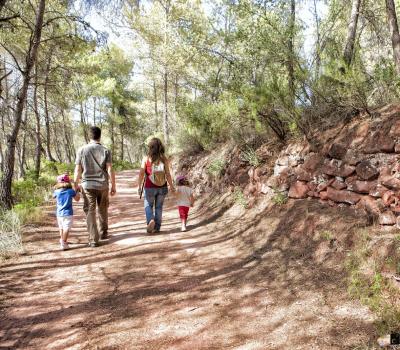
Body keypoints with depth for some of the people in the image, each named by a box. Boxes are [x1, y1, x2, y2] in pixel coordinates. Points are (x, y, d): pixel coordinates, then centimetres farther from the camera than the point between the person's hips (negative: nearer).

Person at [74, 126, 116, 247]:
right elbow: (110, 170, -5)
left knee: (90, 212, 3)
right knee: (103, 210, 19)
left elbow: (78, 171, 0)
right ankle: (104, 233, 33)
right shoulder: (105, 151, -2)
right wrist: (113, 186, 3)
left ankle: (93, 239, -1)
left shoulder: (82, 150, -1)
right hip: (102, 185, 1)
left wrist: (75, 186, 9)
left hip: (87, 185, -1)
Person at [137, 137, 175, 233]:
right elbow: (168, 174, -7)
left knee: (148, 205, 18)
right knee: (159, 207, 16)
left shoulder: (146, 159, -10)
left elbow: (141, 173, -9)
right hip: (162, 188, 2)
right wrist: (171, 186, 4)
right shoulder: (164, 159, -7)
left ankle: (150, 220, -6)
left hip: (150, 187, -1)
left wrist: (139, 186, 2)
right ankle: (157, 227, 21)